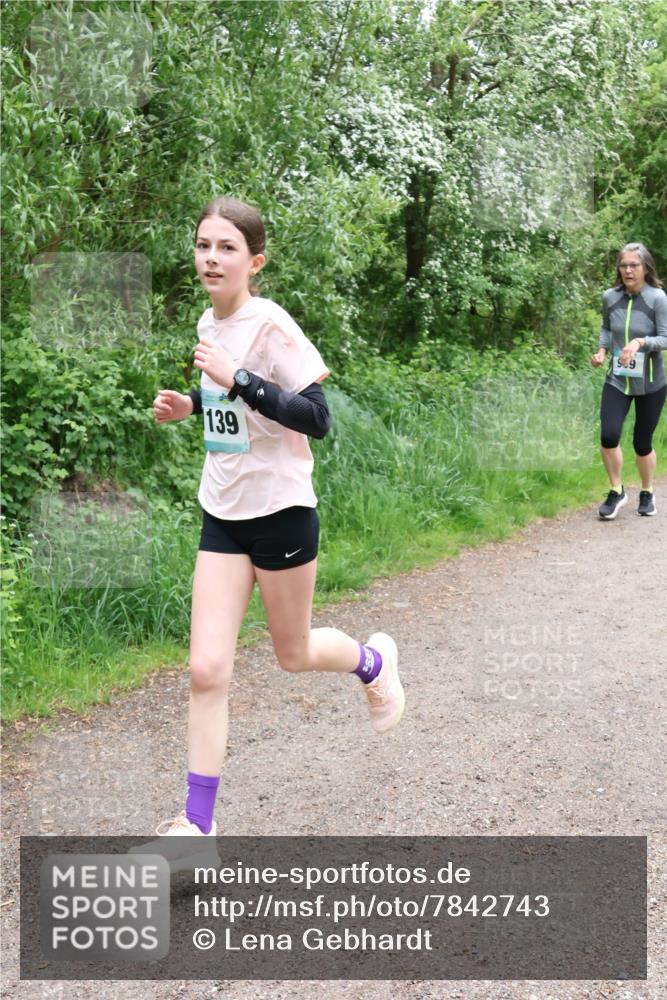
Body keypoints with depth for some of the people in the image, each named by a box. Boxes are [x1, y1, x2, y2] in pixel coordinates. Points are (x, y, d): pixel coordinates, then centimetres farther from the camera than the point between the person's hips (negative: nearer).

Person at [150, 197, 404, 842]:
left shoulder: (270, 325, -15)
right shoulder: (209, 323, 6)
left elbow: (316, 417, -21)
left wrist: (237, 380, -29)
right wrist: (191, 404, 3)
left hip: (280, 511, -5)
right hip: (222, 515, 6)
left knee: (294, 655, 13)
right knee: (206, 670, -2)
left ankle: (373, 661, 46)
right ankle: (196, 824, 6)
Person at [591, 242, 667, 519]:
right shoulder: (610, 297, -2)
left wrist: (640, 342, -30)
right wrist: (602, 349, -2)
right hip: (617, 380, 2)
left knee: (642, 442, 8)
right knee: (608, 436, -15)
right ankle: (616, 492, 8)